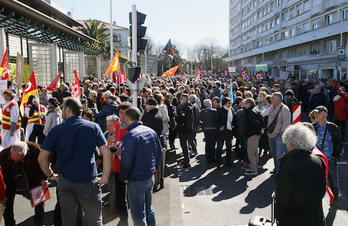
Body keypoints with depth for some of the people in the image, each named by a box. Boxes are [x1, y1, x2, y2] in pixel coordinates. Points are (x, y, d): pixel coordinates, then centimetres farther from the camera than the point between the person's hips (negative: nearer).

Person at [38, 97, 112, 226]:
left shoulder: (56, 130, -7)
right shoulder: (93, 127, -5)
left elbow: (42, 158, -6)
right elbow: (107, 154, -11)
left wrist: (50, 175, 9)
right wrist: (105, 178, -6)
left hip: (65, 182, 1)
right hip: (88, 182, -1)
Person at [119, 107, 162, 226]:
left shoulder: (129, 136, -20)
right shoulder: (151, 131, 2)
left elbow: (126, 162, -20)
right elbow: (159, 153, 10)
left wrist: (123, 177, -4)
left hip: (136, 181, -7)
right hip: (150, 177, 7)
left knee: (138, 215, 7)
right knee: (149, 208, 23)